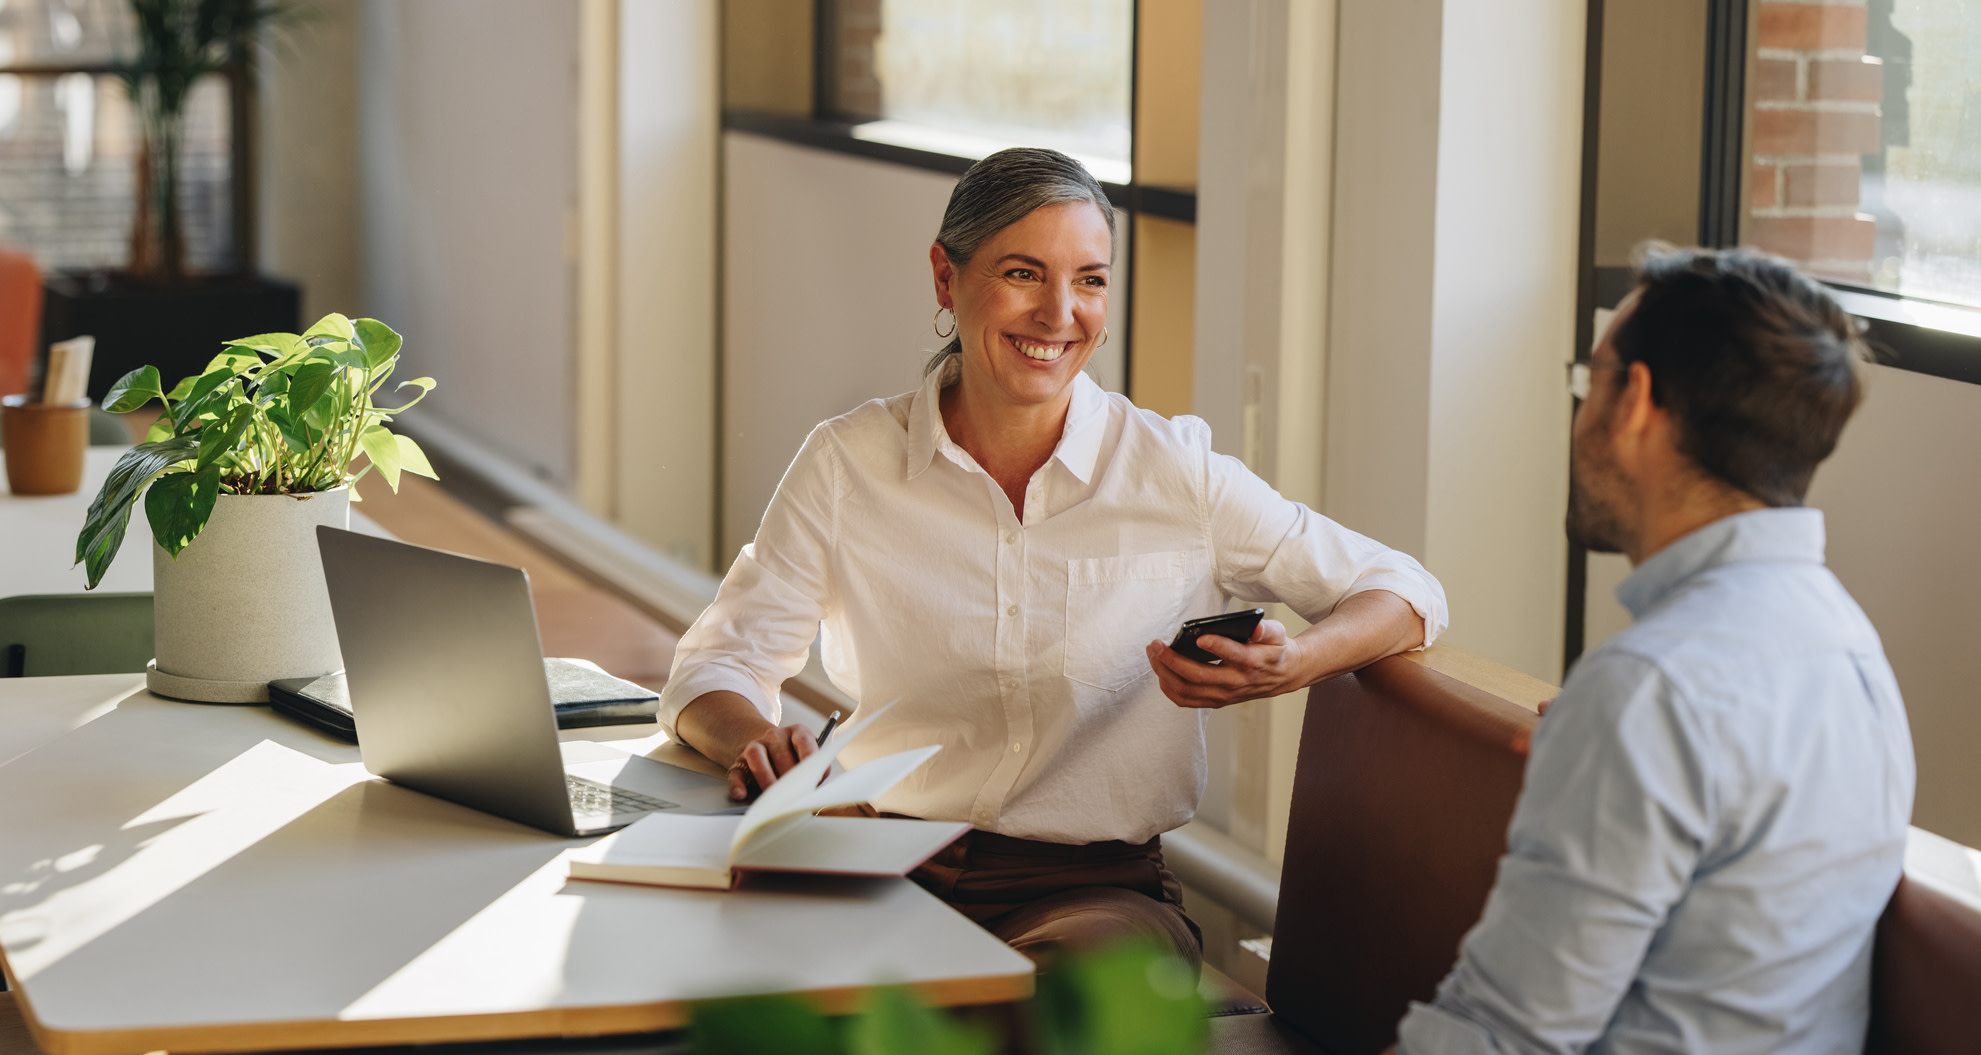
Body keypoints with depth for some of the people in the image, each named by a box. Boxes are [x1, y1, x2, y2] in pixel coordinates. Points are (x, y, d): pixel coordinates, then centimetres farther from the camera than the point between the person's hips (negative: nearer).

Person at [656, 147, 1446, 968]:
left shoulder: (1175, 472, 1)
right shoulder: (848, 465, 3)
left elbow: (1405, 594, 5)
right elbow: (717, 664, 5)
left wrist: (1292, 667, -18)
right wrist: (751, 738, -20)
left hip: (1099, 890, -1)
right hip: (886, 871, 1)